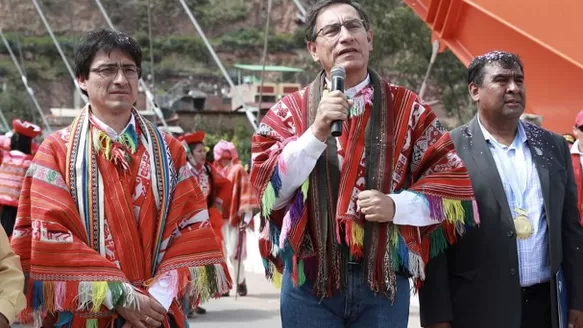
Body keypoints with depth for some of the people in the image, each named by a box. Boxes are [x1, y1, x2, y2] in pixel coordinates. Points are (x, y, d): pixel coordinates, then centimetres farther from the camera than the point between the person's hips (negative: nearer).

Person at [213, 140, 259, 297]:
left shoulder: (238, 170, -3)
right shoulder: (218, 171, 13)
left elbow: (246, 193, -9)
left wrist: (245, 215, -17)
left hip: (234, 217, -6)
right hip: (220, 217, 6)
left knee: (233, 253, -8)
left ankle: (241, 282, 8)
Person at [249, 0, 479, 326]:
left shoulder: (408, 108, 5)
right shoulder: (289, 111, 4)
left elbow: (453, 184, 4)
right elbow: (270, 189, -8)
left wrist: (396, 206, -12)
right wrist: (317, 132, -18)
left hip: (386, 278, 1)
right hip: (309, 277, 0)